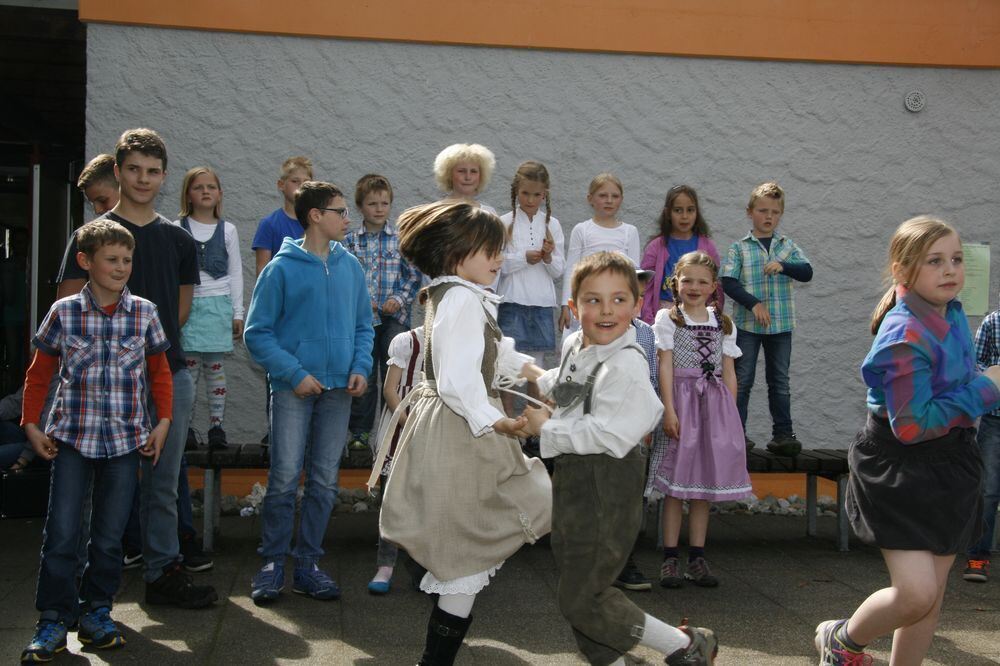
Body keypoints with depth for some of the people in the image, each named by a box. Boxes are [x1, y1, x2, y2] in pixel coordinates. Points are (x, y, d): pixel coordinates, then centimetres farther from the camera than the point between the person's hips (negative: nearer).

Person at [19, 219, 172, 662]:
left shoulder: (144, 313, 1)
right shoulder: (63, 312, -2)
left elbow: (159, 371, 10)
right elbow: (39, 372, 7)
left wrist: (163, 421, 2)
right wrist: (32, 425, 2)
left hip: (126, 439, 1)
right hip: (72, 438, -1)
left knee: (109, 537, 7)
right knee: (60, 534, -2)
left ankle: (96, 613, 21)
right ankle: (53, 621, 9)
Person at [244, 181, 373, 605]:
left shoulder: (350, 267, 8)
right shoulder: (282, 269, -6)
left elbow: (363, 325, 14)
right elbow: (257, 333, -6)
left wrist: (360, 367, -2)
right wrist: (294, 373, -14)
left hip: (338, 388, 5)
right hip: (294, 389, -4)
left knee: (325, 481, 8)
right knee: (285, 478, -4)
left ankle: (307, 565, 19)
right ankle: (272, 564, 11)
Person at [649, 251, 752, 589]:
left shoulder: (723, 324, 13)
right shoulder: (667, 318, 3)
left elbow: (728, 372, 12)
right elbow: (665, 366, -5)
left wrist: (731, 415, 5)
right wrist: (669, 409, -13)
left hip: (715, 403, 3)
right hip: (682, 398, -3)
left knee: (703, 482, 7)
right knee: (676, 483, -3)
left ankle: (697, 558, 13)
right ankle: (670, 559, 2)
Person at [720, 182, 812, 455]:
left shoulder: (788, 246, 8)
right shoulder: (739, 248, 0)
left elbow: (807, 272, -2)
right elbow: (728, 282, -8)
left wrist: (783, 265, -20)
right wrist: (753, 303, -18)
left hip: (781, 323, 3)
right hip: (747, 324, -2)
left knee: (779, 381, 9)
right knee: (742, 379, 2)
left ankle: (783, 433, 14)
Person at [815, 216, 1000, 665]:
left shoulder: (951, 313, 3)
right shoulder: (906, 336, -23)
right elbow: (911, 426, -26)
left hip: (947, 469, 8)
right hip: (901, 472, -8)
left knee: (932, 595, 12)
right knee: (916, 594, -13)